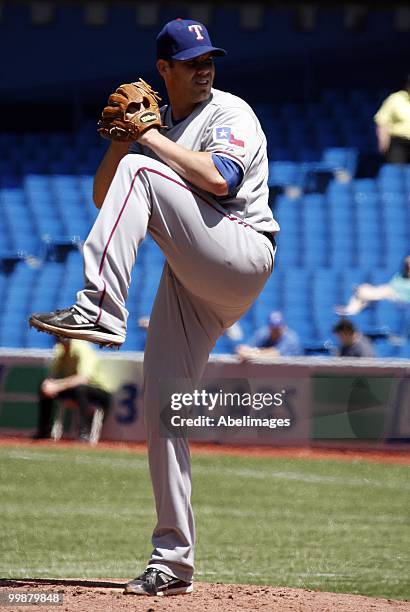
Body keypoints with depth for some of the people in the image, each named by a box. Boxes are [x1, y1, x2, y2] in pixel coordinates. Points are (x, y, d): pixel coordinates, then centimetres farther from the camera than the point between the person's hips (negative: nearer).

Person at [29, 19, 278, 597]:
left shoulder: (231, 114, 0)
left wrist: (148, 140, -12)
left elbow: (219, 179, -20)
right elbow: (105, 198, 15)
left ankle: (100, 310, -35)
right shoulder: (156, 125, 20)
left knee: (141, 174, -23)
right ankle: (173, 560, 3)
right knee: (161, 409, -1)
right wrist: (122, 138, -1)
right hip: (189, 282, 7)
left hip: (242, 256, -7)